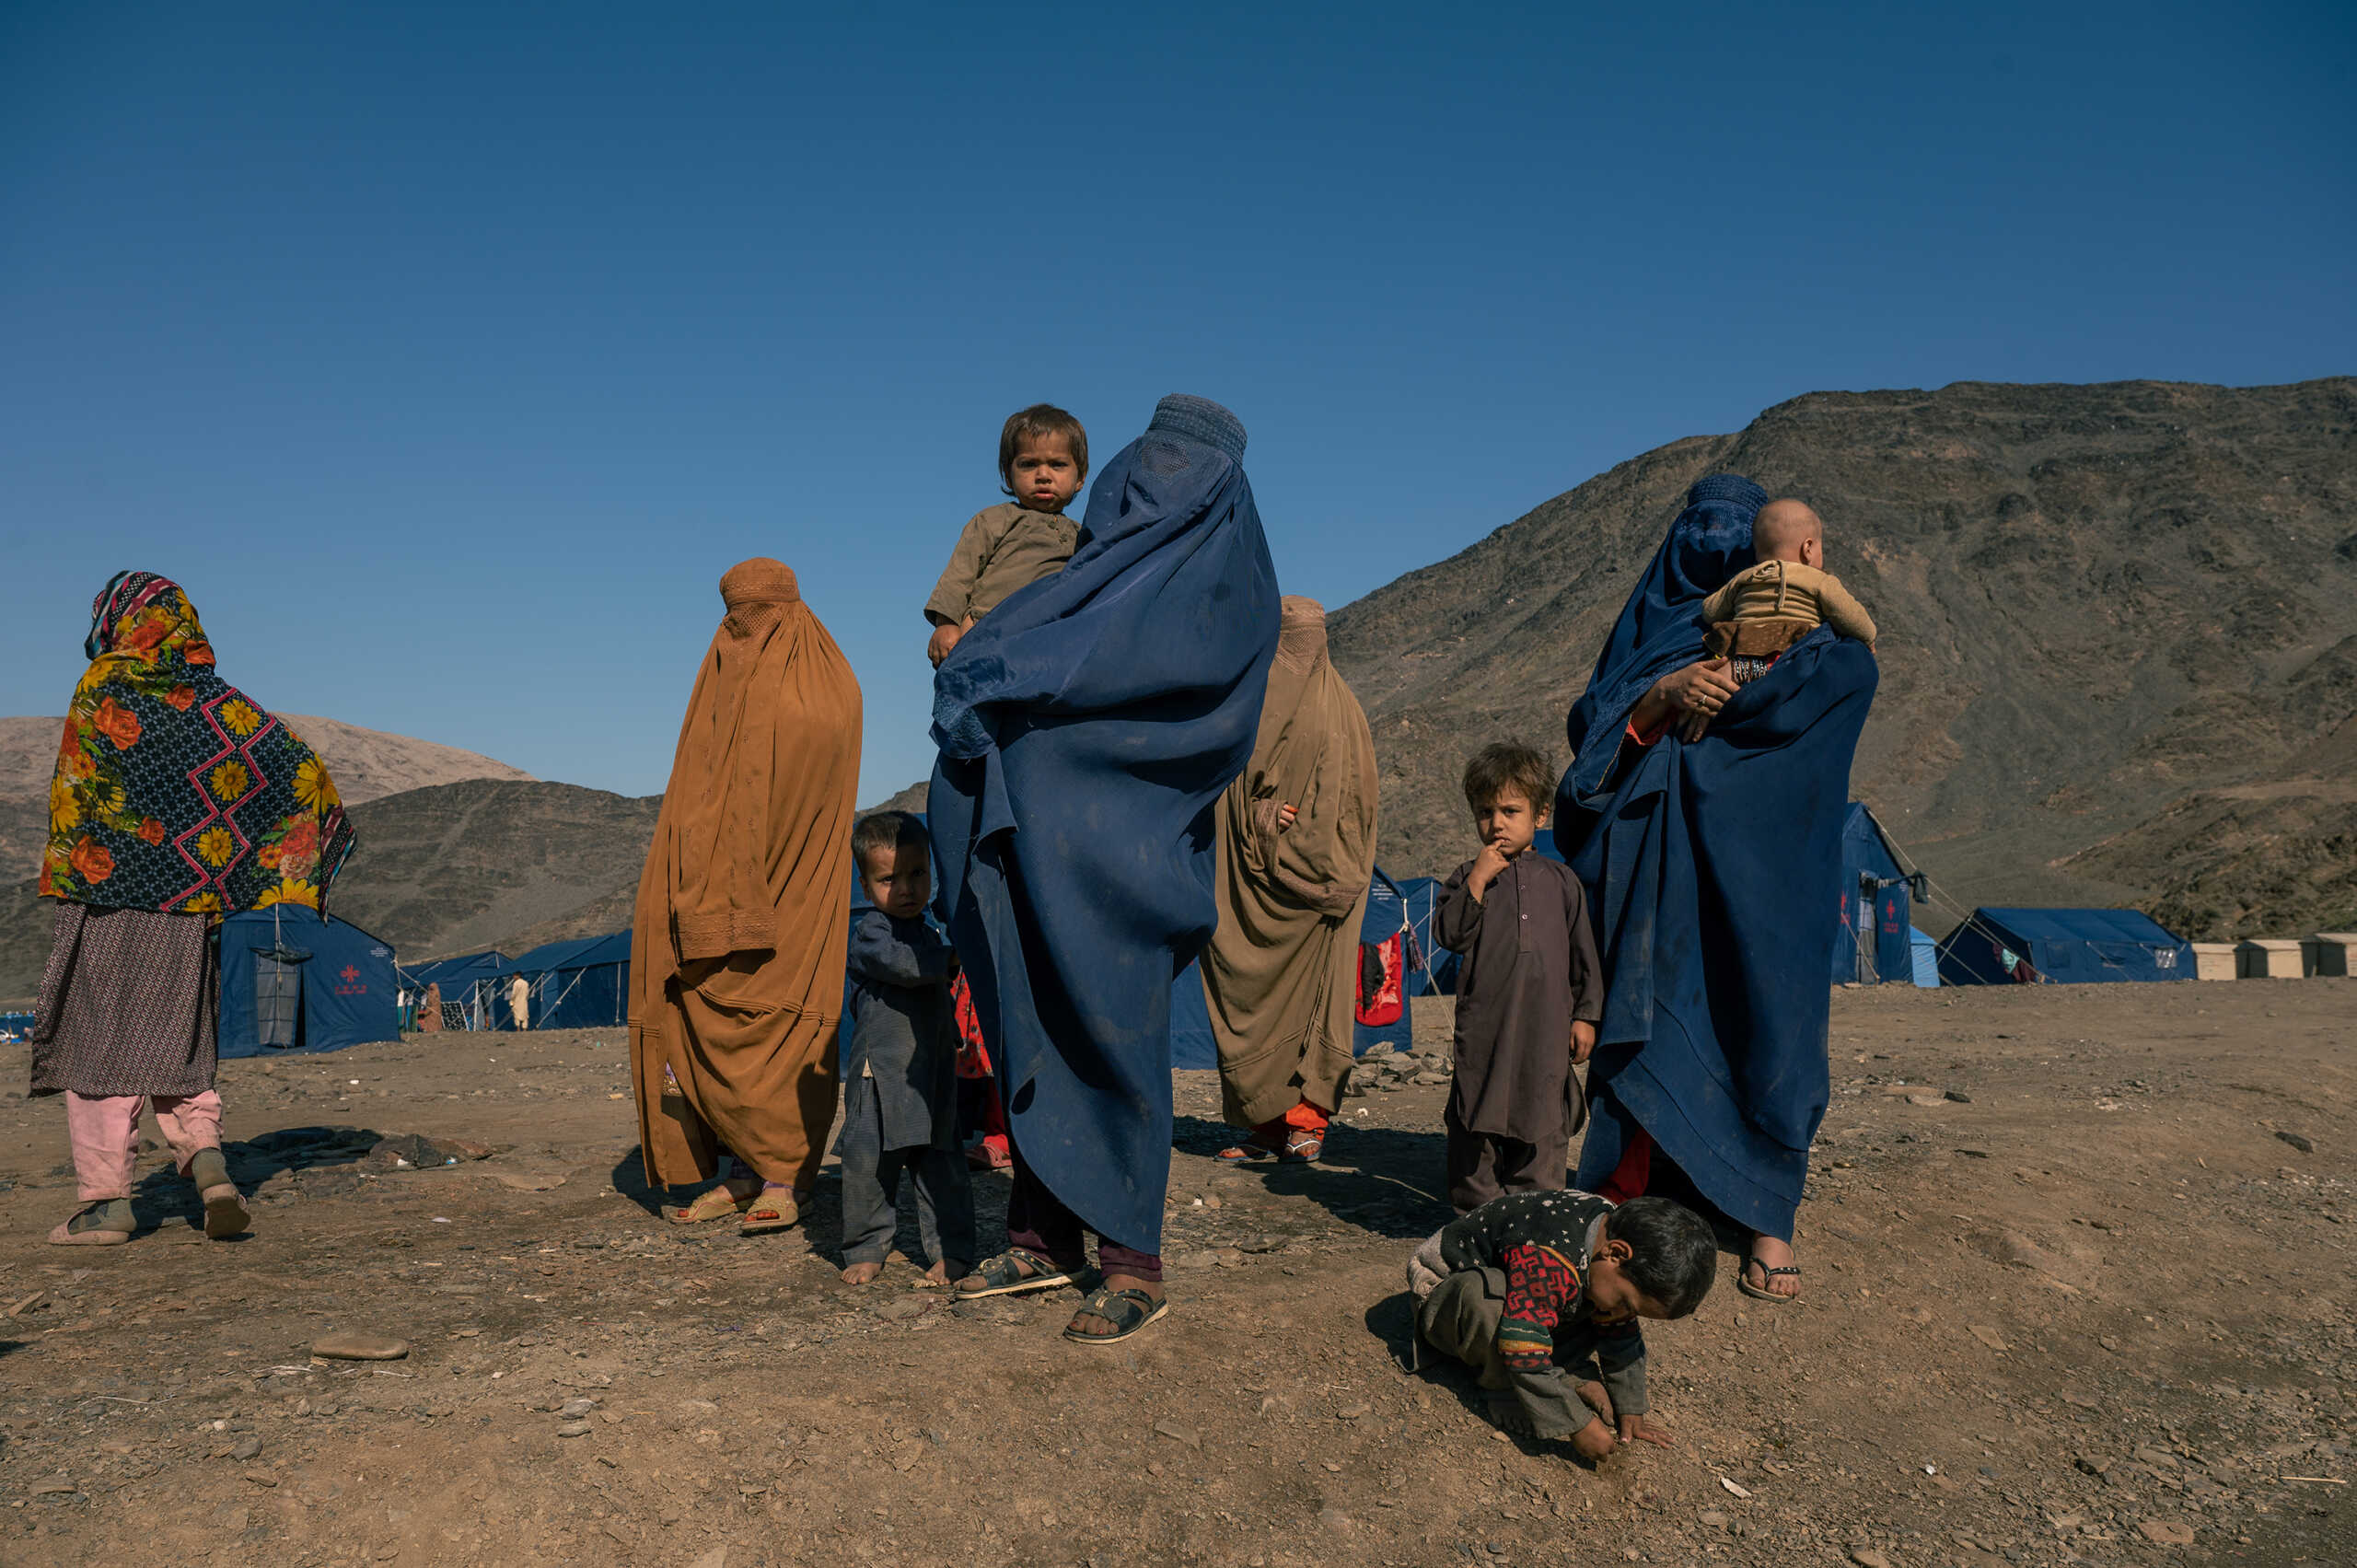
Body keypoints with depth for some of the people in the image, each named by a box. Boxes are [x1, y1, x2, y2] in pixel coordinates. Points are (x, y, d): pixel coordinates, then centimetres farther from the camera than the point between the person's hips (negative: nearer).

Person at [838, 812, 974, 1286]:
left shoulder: (929, 933, 17)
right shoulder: (870, 932, -6)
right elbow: (902, 964, -26)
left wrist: (953, 1043, 31)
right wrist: (951, 957, -15)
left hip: (934, 1073, 5)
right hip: (879, 1070, -5)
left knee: (942, 1164, 4)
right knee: (867, 1161, 0)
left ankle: (950, 1250, 13)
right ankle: (865, 1250, 17)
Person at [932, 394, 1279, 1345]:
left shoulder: (1223, 567, 3)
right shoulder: (1110, 557, 25)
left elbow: (1171, 650, -16)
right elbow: (1004, 638, 20)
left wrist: (1019, 671, -16)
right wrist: (980, 668, -2)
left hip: (1124, 835, -7)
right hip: (1039, 830, 7)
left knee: (1114, 1034, -7)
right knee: (1033, 1027, 6)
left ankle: (1135, 1266, 1)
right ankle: (1046, 1239, 16)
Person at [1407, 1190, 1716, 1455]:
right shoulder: (1546, 1265, -41)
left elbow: (1623, 1341, 1)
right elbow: (1525, 1356, -40)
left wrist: (1630, 1409, 0)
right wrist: (1579, 1426, -32)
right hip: (1443, 1287, -7)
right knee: (1484, 1292, -42)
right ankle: (1507, 1392, -21)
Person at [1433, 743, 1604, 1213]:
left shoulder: (1560, 880, 10)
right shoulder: (1467, 877, 6)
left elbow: (1584, 954, 12)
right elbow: (1449, 934, -9)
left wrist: (1585, 1015, 7)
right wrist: (1477, 882, -15)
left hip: (1547, 1024, 1)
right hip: (1484, 1021, -1)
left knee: (1543, 1125, 7)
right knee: (1477, 1124, 3)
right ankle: (1476, 1212, 15)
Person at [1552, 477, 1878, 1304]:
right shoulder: (1647, 627, 20)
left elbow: (1852, 672, -10)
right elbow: (1587, 723, 4)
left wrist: (1703, 698, -14)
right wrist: (1666, 694, -15)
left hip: (1754, 867, -1)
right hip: (1653, 866, 2)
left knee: (1762, 1023, -6)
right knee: (1642, 1020, -4)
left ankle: (1767, 1221, 0)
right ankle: (1627, 1203, 2)